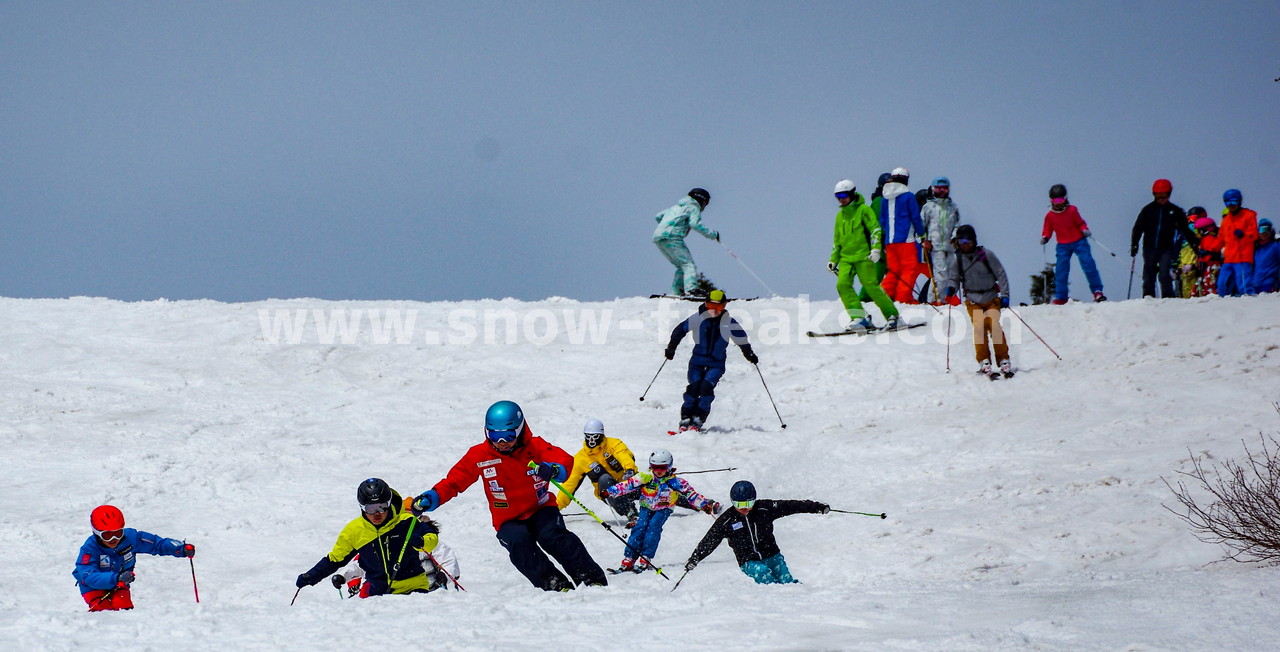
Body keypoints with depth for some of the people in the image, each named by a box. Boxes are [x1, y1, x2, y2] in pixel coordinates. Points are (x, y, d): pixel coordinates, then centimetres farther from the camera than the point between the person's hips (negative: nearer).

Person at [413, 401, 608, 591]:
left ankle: (592, 578, -23)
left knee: (552, 536, -30)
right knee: (519, 541, -32)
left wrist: (554, 470, -46)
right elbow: (454, 481, -2)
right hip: (509, 521, 1)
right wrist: (432, 497, -20)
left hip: (540, 510, -1)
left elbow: (565, 460, -21)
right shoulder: (479, 455, -6)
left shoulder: (535, 446, -8)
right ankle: (554, 584, -30)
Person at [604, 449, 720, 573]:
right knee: (640, 527, -21)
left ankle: (645, 559, -29)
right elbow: (628, 485, -15)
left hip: (663, 509, -1)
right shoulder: (645, 478, -12)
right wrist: (609, 492, -24)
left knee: (653, 526, -27)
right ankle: (628, 560, -23)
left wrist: (706, 505, -22)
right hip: (646, 507, 1)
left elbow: (691, 495, -12)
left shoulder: (675, 482, -14)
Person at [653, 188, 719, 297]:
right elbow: (695, 224, -12)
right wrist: (712, 234, -5)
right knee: (688, 264, -13)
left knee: (681, 266, 15)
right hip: (672, 237, -8)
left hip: (658, 238, 8)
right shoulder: (693, 208, 6)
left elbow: (658, 216, 34)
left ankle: (676, 292, 3)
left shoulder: (677, 207, 31)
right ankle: (690, 289, -34)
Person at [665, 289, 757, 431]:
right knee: (694, 387, -14)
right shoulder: (698, 318, -3)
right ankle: (686, 418, -4)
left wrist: (749, 354, 11)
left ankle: (698, 420, -14)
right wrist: (671, 347, -2)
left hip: (716, 364, -1)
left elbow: (741, 339, 12)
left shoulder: (729, 323, -1)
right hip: (697, 360, 1)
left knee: (706, 387, -19)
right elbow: (680, 329, 3)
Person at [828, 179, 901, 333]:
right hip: (846, 258, 6)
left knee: (871, 286, -11)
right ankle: (859, 318, -15)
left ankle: (892, 316, 3)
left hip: (863, 256, -6)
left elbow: (875, 228, -7)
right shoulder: (840, 215, 19)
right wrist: (833, 260, 21)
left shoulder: (863, 210, 0)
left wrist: (875, 248, -20)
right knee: (842, 284, -15)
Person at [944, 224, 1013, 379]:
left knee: (995, 326, -17)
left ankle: (1003, 360, -10)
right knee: (979, 328, -18)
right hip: (973, 301, 1)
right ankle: (984, 362, -14)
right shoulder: (958, 260, 5)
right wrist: (951, 289, -8)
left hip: (991, 298, -1)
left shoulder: (986, 255, -2)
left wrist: (1004, 295, -4)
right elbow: (954, 278, 15)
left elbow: (1001, 274, 2)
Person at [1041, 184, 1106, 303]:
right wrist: (1044, 238, -10)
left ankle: (1097, 291, -1)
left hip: (1079, 242, -1)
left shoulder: (1072, 210, -4)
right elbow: (1048, 230, 9)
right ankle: (1060, 297, 6)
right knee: (1061, 270, -3)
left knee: (1088, 265, -8)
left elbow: (1080, 223, 3)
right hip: (1063, 246, 1)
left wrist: (1084, 230, -16)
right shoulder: (1050, 216, 1)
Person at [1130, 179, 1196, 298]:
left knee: (1165, 274, -14)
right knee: (1148, 275, 3)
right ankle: (1148, 296, 11)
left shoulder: (1175, 211, 5)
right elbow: (1138, 228, 6)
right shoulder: (1148, 210, 5)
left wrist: (1195, 243, 9)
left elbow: (1185, 230, 12)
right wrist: (1134, 244, -3)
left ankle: (1167, 297, -11)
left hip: (1166, 249, -1)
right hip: (1149, 248, 1)